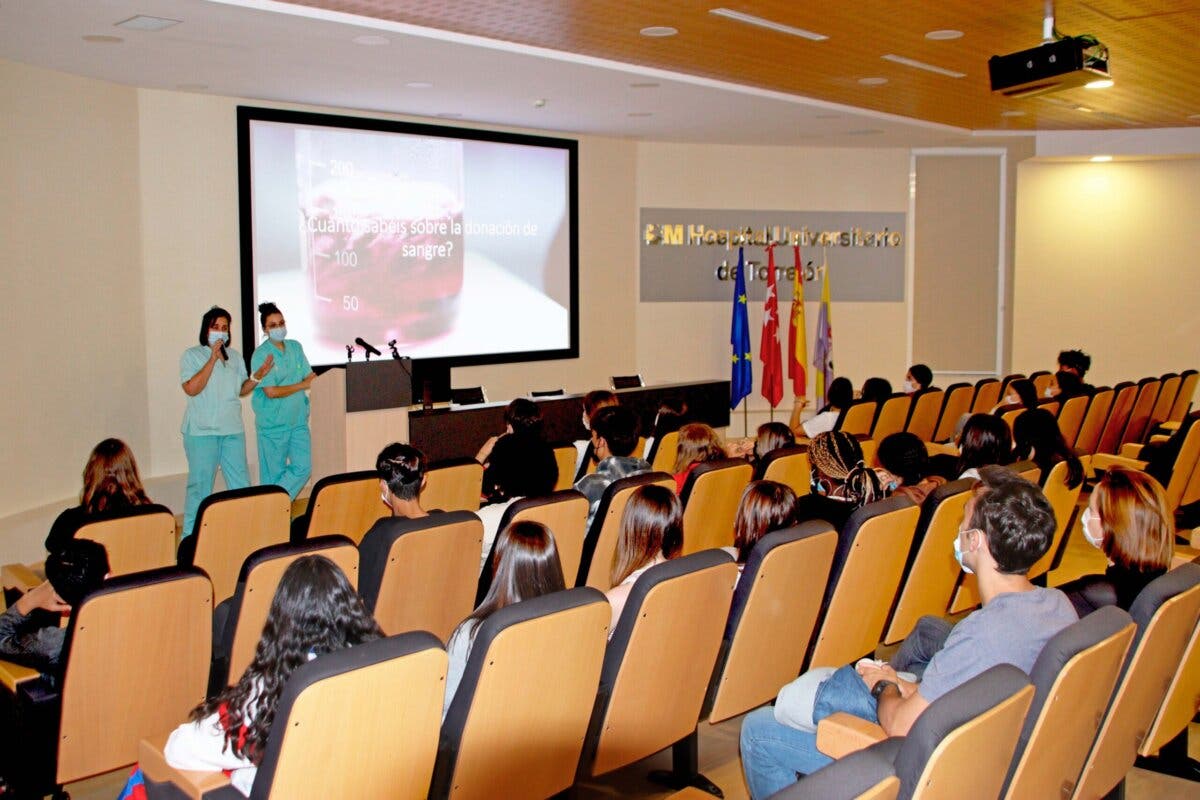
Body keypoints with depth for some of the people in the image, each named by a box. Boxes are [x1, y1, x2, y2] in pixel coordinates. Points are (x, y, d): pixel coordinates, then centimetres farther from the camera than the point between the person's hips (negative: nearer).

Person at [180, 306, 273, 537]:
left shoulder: (234, 356, 13)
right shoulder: (192, 355, -3)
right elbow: (191, 388, -16)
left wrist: (258, 376, -1)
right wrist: (212, 359, -18)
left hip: (232, 430, 5)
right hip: (202, 431, -5)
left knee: (240, 483, 9)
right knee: (200, 485, -2)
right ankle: (191, 538, 6)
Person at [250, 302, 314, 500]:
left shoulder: (296, 347, 8)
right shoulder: (261, 354, -10)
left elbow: (310, 378, 7)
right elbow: (271, 391, -16)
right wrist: (301, 385, -7)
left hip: (298, 421, 5)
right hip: (273, 424, -5)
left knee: (303, 468, 1)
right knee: (274, 475, 2)